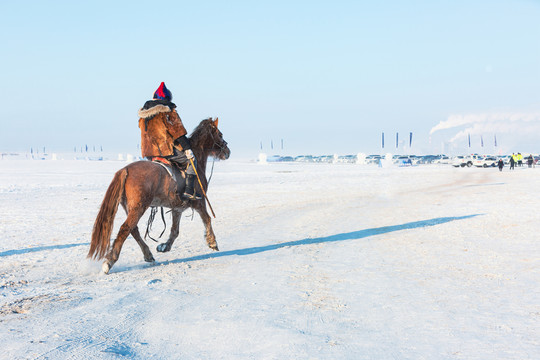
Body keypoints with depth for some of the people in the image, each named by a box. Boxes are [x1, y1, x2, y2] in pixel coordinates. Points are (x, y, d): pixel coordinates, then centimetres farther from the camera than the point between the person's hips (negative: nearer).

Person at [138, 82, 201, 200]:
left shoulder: (143, 114, 15)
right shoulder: (168, 111, -7)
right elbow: (178, 132, -10)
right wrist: (187, 148, -7)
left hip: (149, 154, 7)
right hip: (166, 150, -7)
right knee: (191, 160, 8)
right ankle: (189, 191, -6)